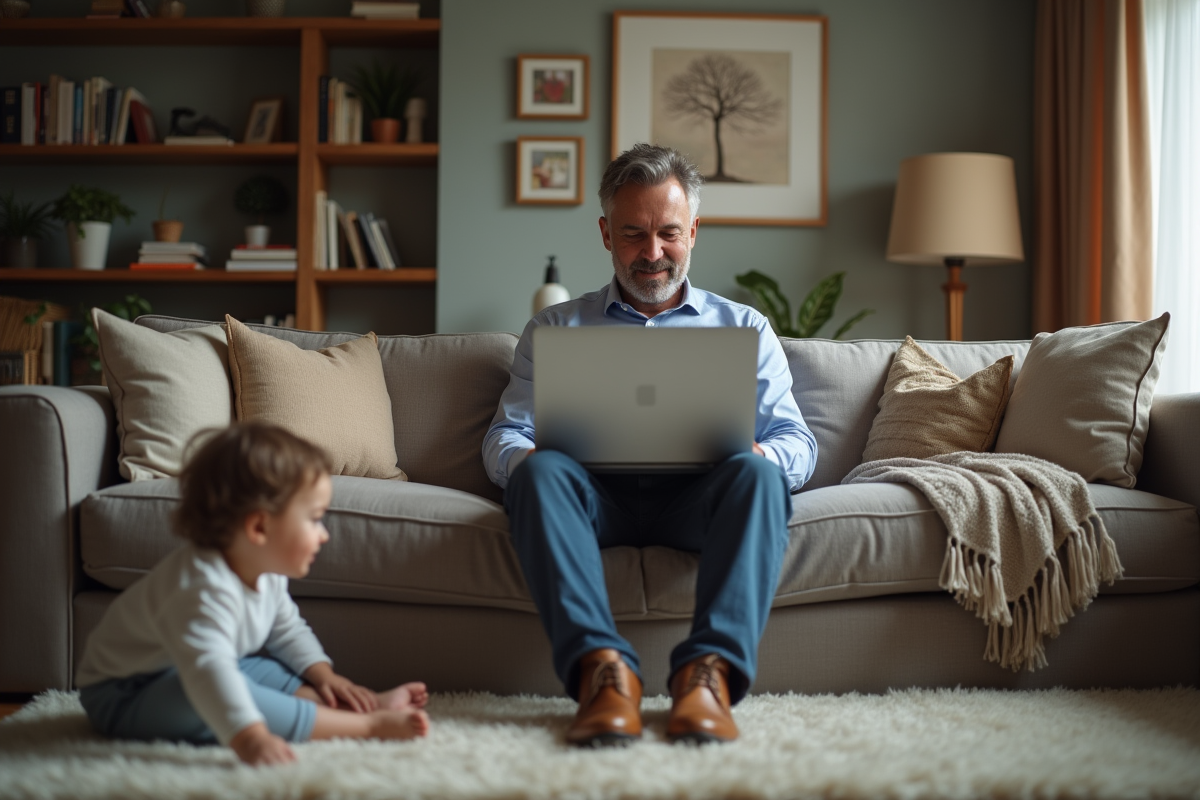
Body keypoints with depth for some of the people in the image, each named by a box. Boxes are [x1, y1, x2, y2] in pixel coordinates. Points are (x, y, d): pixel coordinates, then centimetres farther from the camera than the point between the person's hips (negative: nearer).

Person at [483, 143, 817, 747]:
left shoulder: (745, 327, 24)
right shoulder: (555, 328, 24)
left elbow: (798, 443, 14)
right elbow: (503, 436, 15)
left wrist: (761, 454, -12)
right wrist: (521, 458, -12)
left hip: (699, 495, 0)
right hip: (597, 494, 0)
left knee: (756, 473, -34)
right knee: (542, 471, -34)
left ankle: (710, 669, -48)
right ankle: (601, 666, -48)